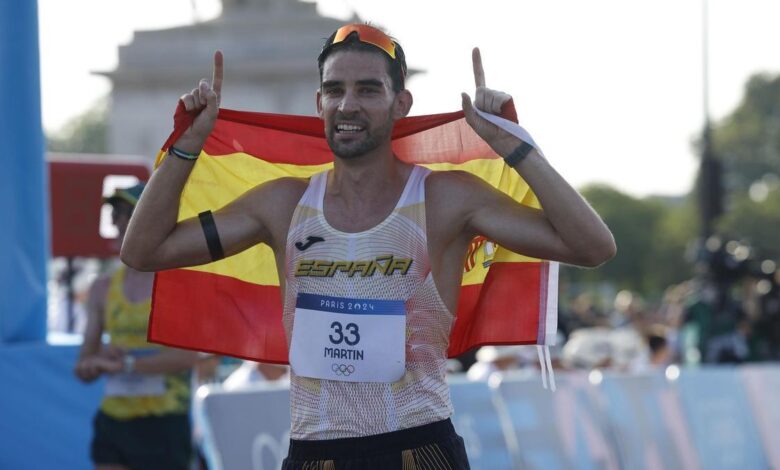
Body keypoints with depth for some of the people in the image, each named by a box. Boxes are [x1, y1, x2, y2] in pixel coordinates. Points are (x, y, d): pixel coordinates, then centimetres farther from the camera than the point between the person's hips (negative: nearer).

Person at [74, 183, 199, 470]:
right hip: (112, 422, 5)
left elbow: (188, 355, -18)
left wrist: (127, 364, -25)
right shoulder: (103, 289, 12)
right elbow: (83, 369, 13)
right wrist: (99, 362, -11)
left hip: (163, 424, -5)